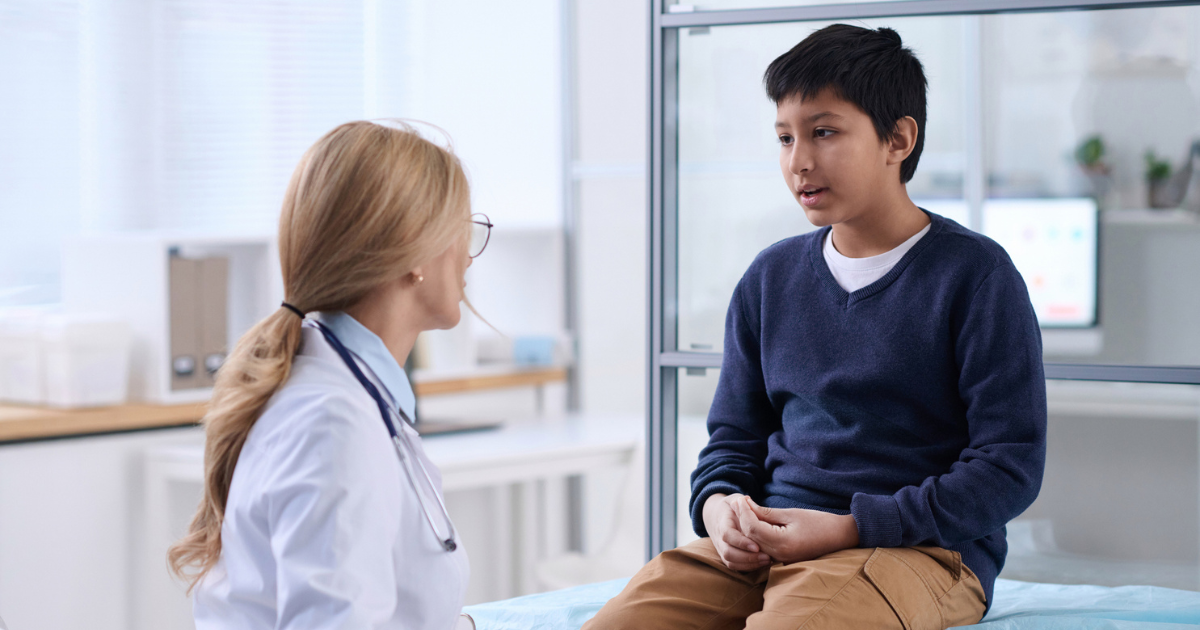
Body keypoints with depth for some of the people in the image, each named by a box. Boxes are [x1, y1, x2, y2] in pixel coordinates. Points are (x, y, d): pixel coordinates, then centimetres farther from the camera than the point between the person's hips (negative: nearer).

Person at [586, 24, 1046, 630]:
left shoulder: (976, 274, -1)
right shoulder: (770, 278, 17)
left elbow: (1008, 466, -6)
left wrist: (848, 528, -15)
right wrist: (719, 504, -3)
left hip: (918, 548, -5)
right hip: (765, 542, 5)